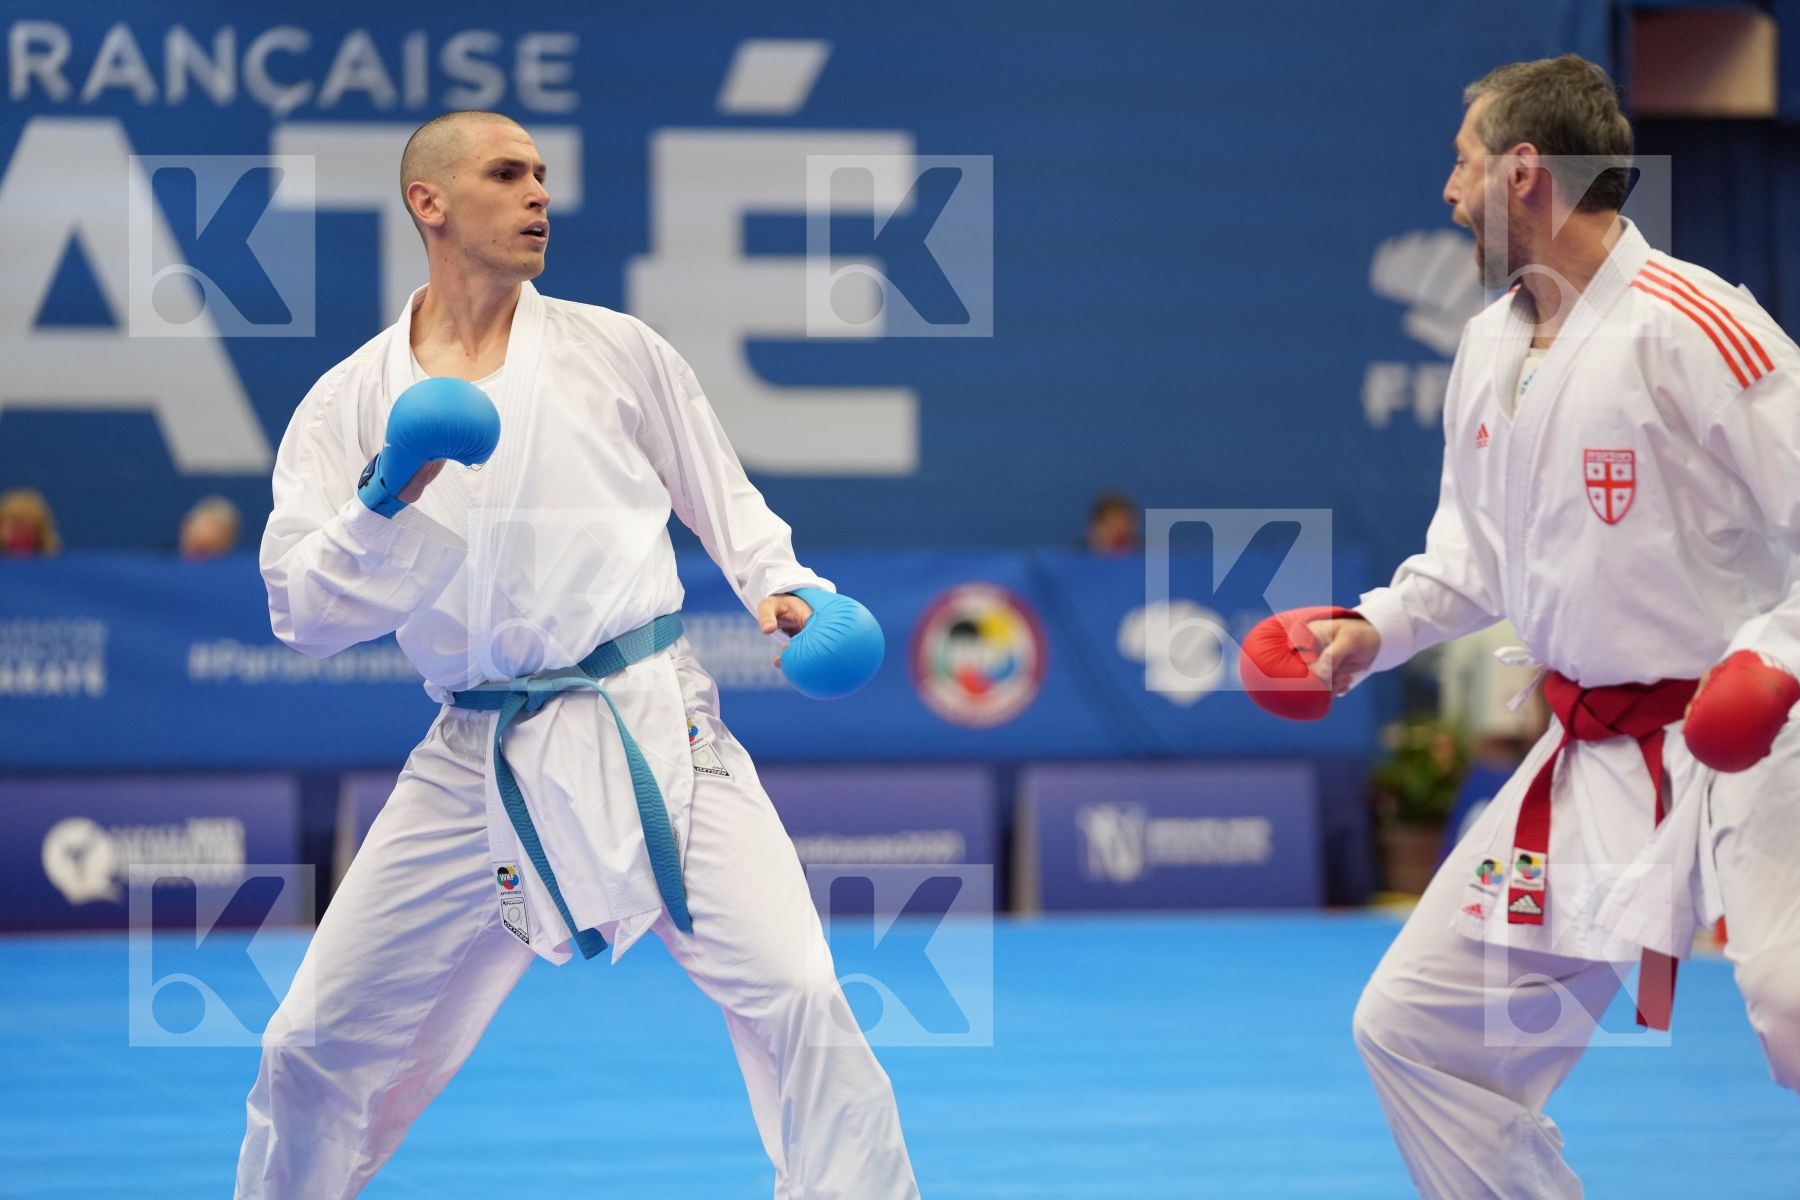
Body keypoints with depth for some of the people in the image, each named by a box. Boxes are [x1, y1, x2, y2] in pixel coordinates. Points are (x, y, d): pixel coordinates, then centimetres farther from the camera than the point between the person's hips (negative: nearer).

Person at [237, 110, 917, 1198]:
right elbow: (306, 611, -1)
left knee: (792, 994, -17)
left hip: (647, 729, -1)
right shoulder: (350, 404, 5)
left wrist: (781, 587, -4)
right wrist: (387, 504, -16)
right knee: (319, 1046, 4)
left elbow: (725, 497, 14)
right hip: (479, 764, 1)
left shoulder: (616, 351, 4)